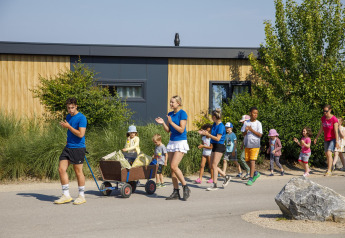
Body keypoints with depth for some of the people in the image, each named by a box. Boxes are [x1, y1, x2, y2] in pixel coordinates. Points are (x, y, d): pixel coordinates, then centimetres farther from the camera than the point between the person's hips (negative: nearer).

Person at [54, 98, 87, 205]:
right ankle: (66, 195, 9)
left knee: (78, 172, 0)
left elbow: (80, 134, -21)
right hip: (68, 147, 8)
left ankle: (81, 196, 14)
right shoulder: (68, 117, 14)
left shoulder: (81, 118, -12)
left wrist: (68, 126, -17)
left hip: (78, 148, -8)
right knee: (61, 169, 1)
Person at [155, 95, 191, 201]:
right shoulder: (170, 114, 12)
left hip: (180, 142, -8)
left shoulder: (182, 113, -10)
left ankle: (186, 187, -3)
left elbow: (181, 130, -17)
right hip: (172, 142, 8)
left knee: (174, 166, -17)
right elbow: (168, 130, 13)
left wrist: (171, 122, -17)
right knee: (172, 168, 4)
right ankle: (176, 192, 9)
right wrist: (162, 123, -3)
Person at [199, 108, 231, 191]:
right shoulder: (214, 124, 10)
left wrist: (208, 134, -18)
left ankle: (214, 185, -3)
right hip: (214, 147, 9)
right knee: (213, 165, 11)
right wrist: (204, 133, 4)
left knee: (214, 165, -8)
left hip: (219, 147, -9)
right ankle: (226, 177, 24)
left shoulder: (221, 126, -16)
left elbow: (218, 138, -19)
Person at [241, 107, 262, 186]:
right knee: (247, 161, 9)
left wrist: (251, 130, -18)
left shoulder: (258, 123, -2)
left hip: (255, 145, -4)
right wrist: (246, 130, -14)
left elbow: (260, 135, -7)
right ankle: (256, 173, 30)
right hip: (247, 145, 4)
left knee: (252, 161, -10)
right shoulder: (246, 123, 8)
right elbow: (243, 134, 8)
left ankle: (250, 179, -8)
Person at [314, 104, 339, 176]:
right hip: (326, 140, 7)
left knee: (329, 153, -20)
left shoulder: (334, 119, -18)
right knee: (327, 155, 12)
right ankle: (331, 169, 28)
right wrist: (316, 138, 12)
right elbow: (321, 129, 10)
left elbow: (336, 131, -19)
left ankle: (329, 171, -19)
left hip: (333, 139, -7)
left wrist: (337, 142, -20)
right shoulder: (323, 118, 1)